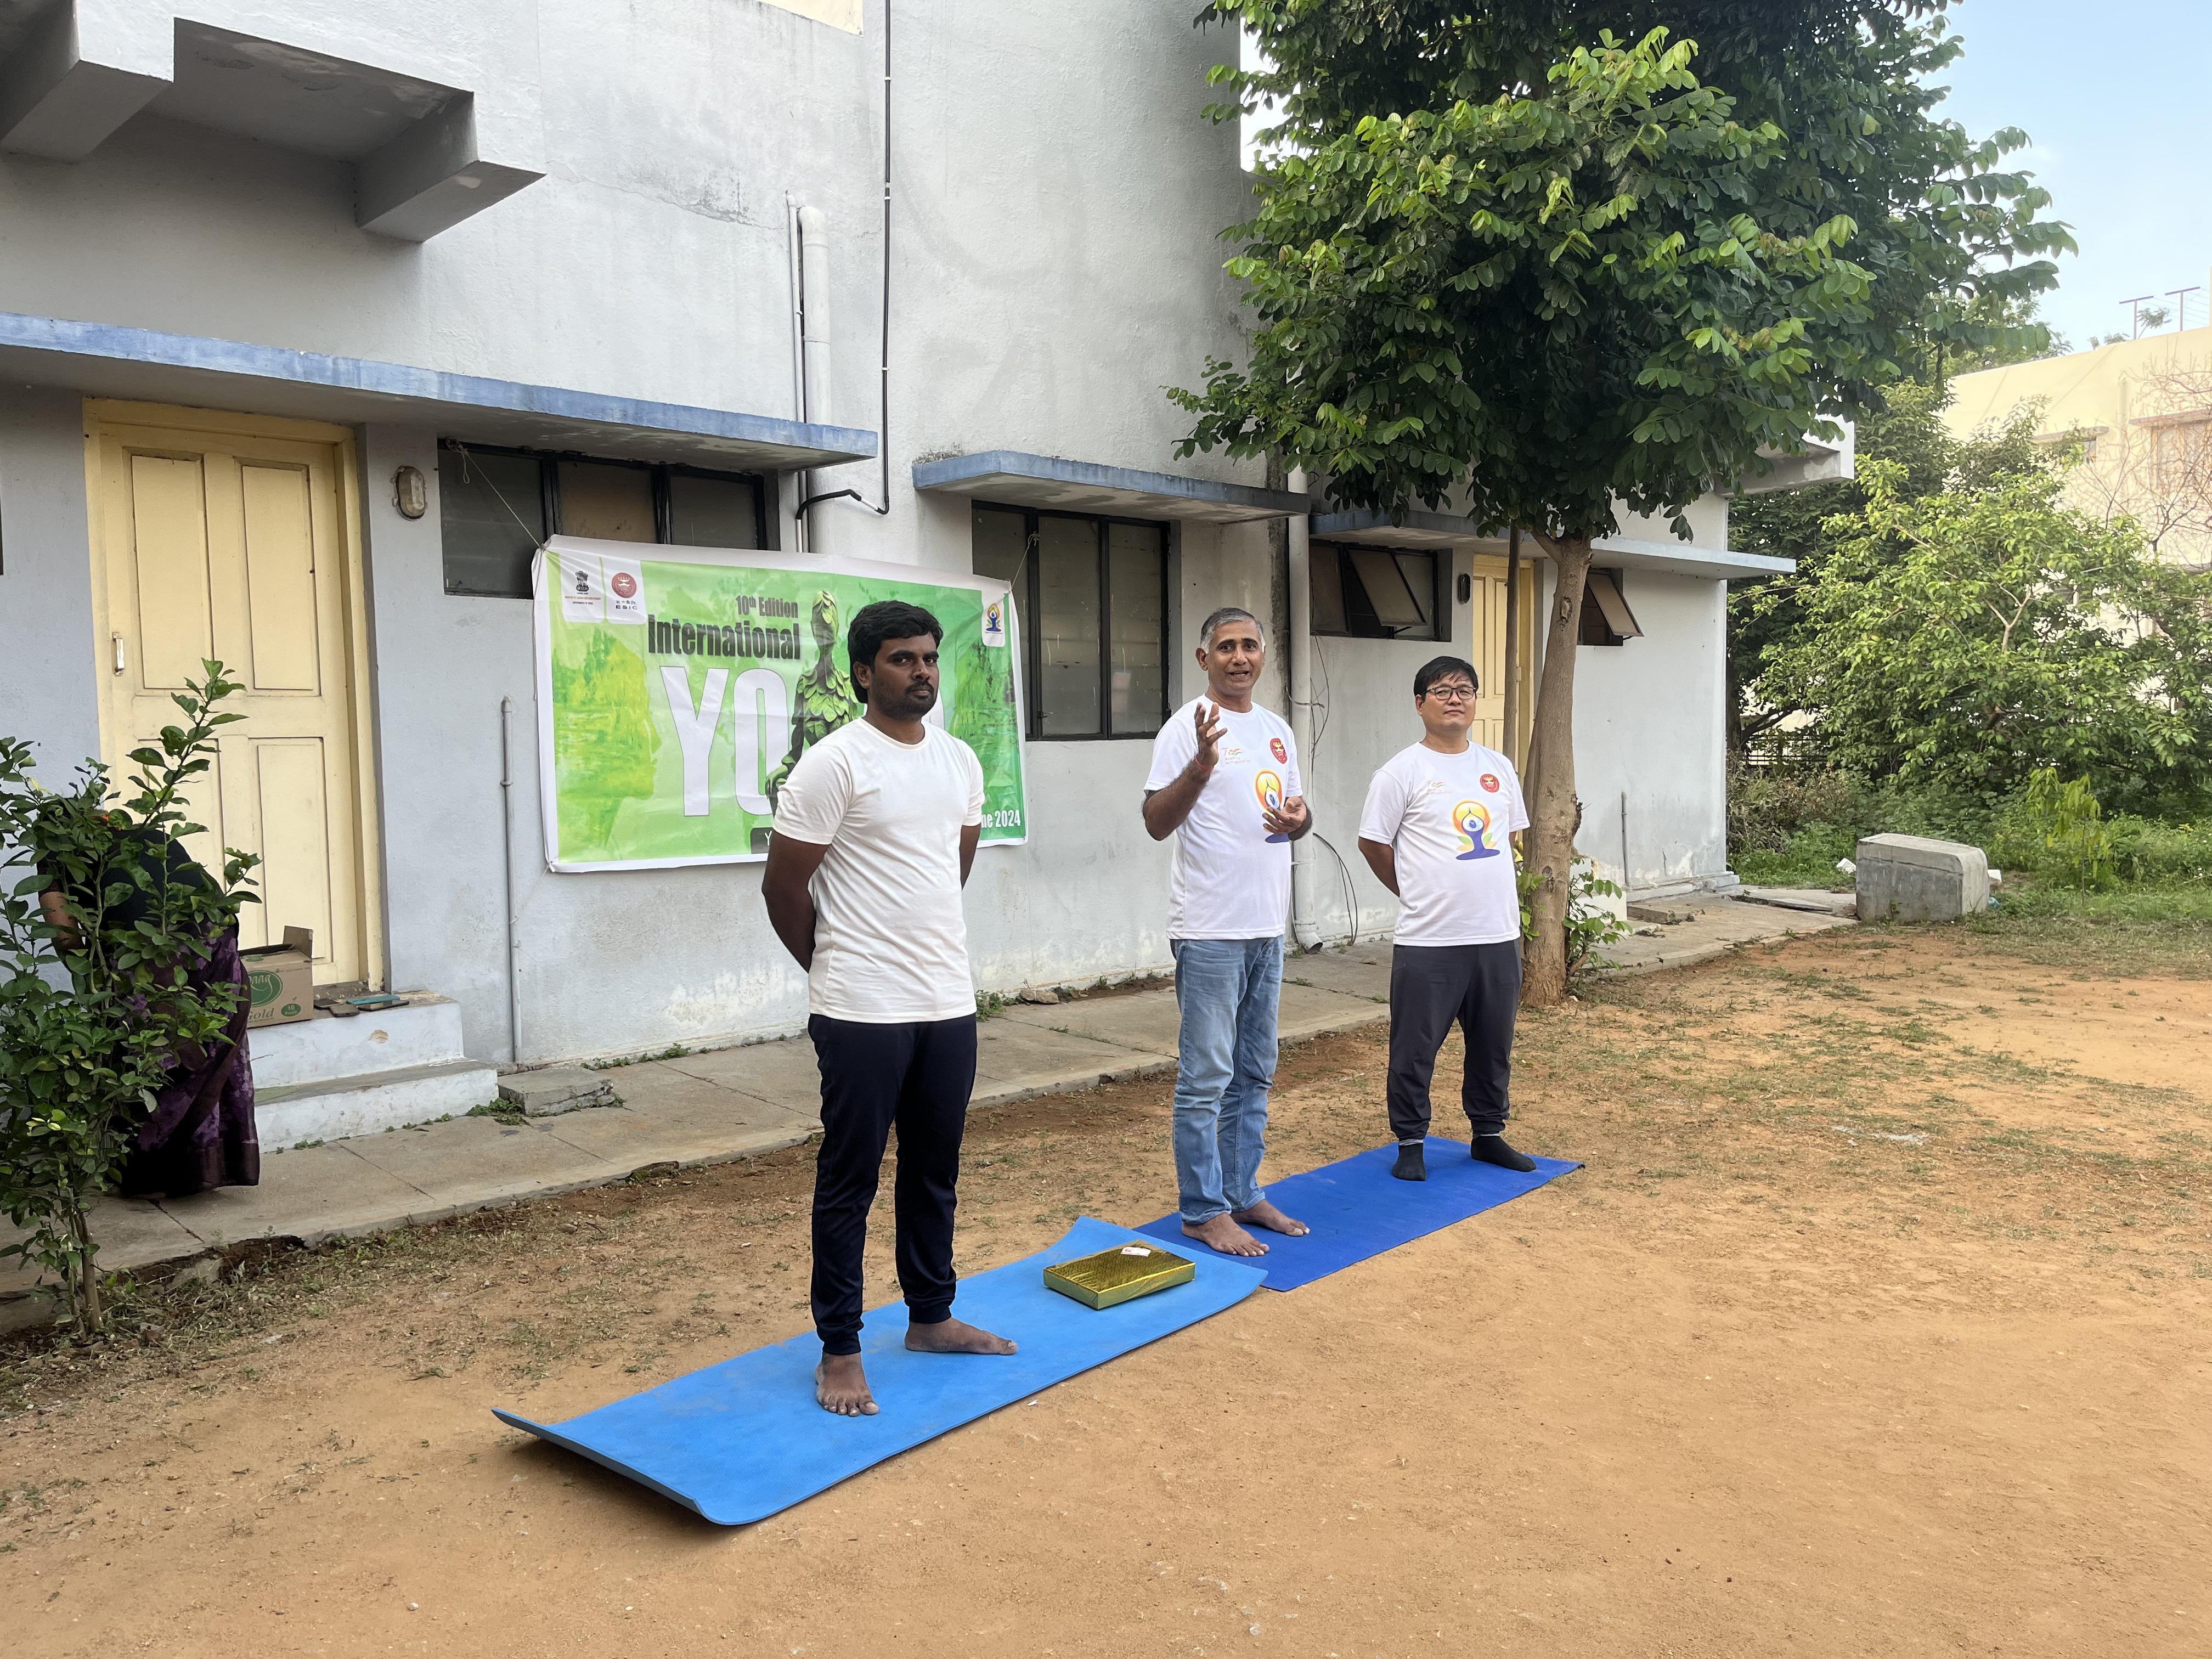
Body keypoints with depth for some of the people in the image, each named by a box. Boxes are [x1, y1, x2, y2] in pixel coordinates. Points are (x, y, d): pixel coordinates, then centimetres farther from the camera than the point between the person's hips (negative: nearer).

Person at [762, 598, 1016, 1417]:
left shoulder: (960, 759, 9)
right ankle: (839, 1350, 17)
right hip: (865, 1013, -6)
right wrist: (839, 969, 3)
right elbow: (783, 887, -8)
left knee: (935, 1170, 17)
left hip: (949, 1004, 7)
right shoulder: (834, 763, -12)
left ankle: (931, 1318, 33)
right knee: (850, 1180, 4)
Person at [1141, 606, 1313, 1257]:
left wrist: (1301, 819, -2)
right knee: (1206, 1079, -1)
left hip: (1267, 929, 8)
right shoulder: (1188, 727, -10)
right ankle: (1203, 1211, 10)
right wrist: (1200, 766, -30)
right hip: (1210, 933, -8)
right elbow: (1156, 823, -15)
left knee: (1254, 1075, 16)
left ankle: (1243, 1195, 27)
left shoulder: (1277, 731, 13)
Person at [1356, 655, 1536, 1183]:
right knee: (1415, 1048, 2)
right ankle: (1410, 1143, 17)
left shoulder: (1499, 767, 10)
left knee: (1494, 1046, 16)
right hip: (1429, 942, -5)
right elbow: (1373, 843, -3)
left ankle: (1488, 1134, 31)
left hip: (1498, 936, 5)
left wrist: (1485, 888, 12)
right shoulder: (1403, 771, -6)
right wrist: (1419, 893, 3)